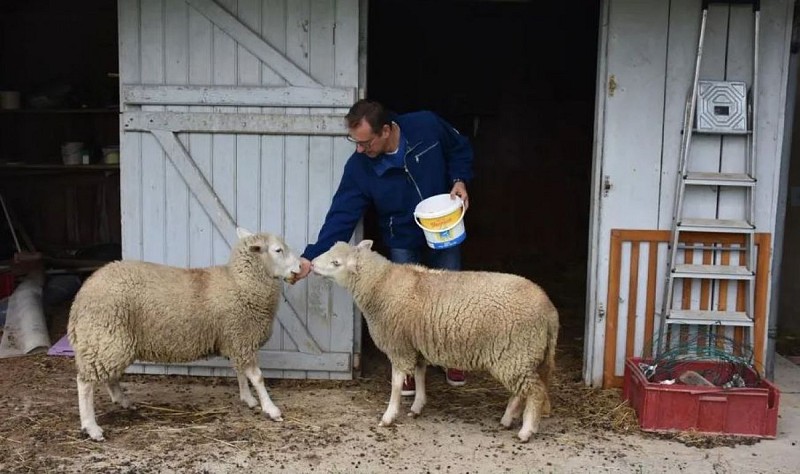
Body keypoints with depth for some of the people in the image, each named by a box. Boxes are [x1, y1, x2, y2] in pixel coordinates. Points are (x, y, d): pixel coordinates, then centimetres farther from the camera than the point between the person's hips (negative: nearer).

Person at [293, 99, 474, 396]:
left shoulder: (427, 125, -24)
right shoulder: (359, 167, -24)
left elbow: (461, 149, -4)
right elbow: (341, 216, -23)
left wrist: (459, 180, -21)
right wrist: (311, 257, -32)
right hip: (402, 244, -1)